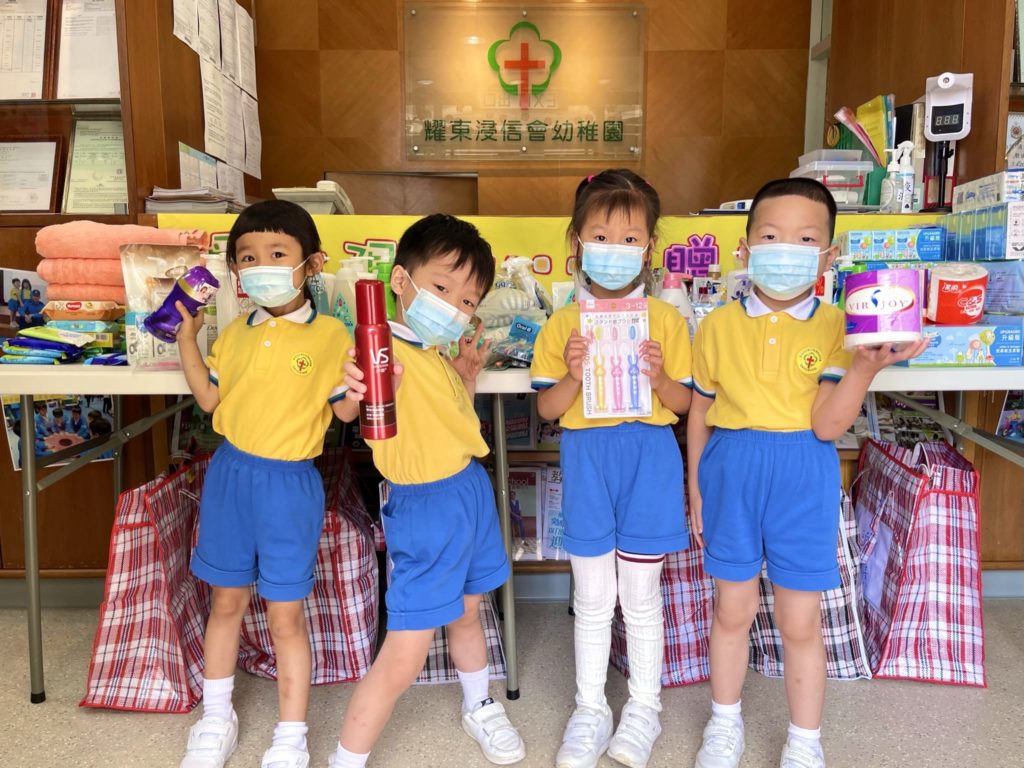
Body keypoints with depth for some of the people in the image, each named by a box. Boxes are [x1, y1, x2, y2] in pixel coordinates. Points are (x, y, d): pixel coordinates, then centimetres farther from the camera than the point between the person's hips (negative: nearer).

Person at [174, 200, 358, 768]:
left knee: (285, 613, 5)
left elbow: (346, 409, -4)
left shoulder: (330, 335, -8)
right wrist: (186, 337, 3)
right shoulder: (235, 333, 6)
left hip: (290, 484, -4)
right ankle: (216, 718, 39)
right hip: (230, 474, 4)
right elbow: (209, 398, 9)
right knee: (226, 599, 18)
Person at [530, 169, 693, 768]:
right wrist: (575, 376, -18)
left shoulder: (667, 319, -1)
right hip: (586, 461, 1)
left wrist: (659, 376, -18)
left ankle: (645, 706, 32)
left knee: (642, 595, 11)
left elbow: (682, 403, 2)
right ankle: (590, 708, 31)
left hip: (648, 459, -1)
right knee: (592, 598, 12)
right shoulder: (562, 324, 1)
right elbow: (548, 408, 1)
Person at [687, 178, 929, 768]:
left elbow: (828, 425, -13)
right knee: (733, 610, 15)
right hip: (731, 474, 2)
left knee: (801, 623, 11)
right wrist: (696, 490, 8)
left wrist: (866, 367, -28)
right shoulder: (718, 326, -2)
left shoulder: (836, 328, -7)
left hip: (804, 480, -1)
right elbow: (701, 413, 6)